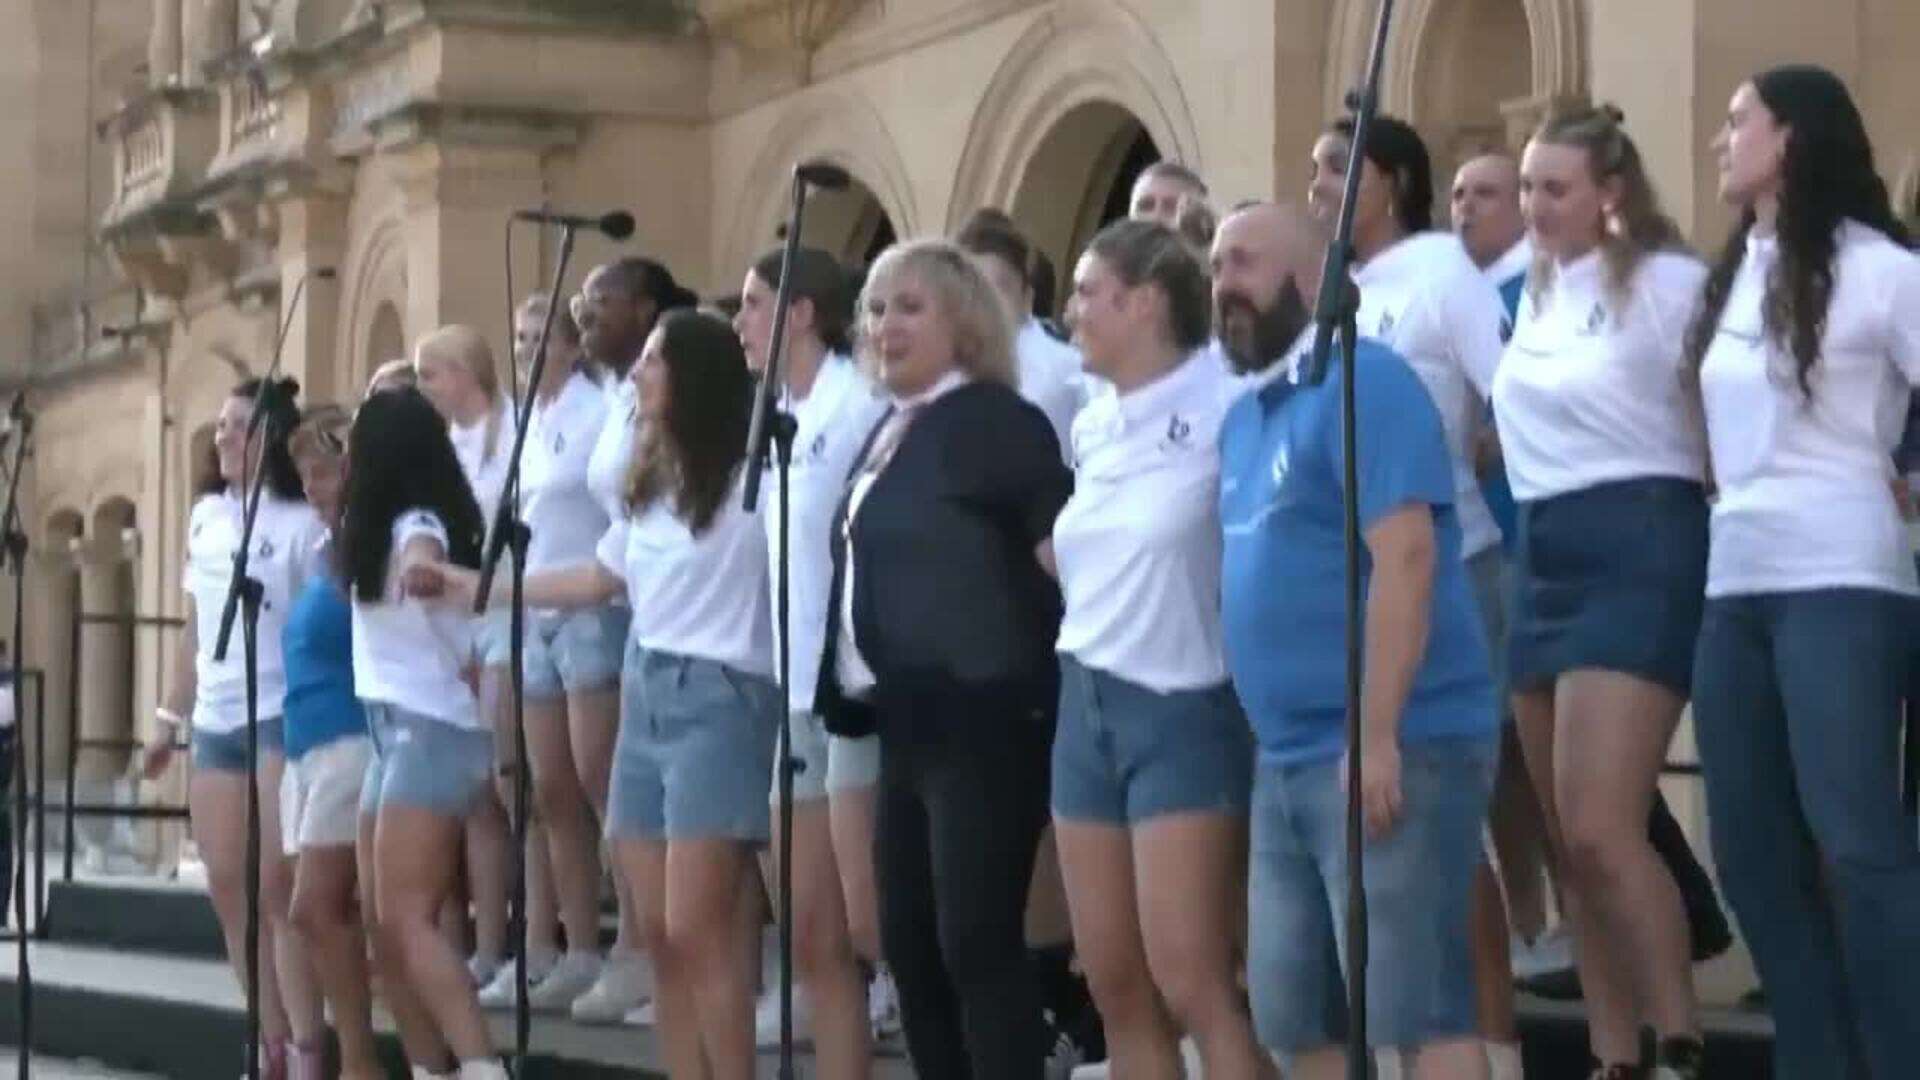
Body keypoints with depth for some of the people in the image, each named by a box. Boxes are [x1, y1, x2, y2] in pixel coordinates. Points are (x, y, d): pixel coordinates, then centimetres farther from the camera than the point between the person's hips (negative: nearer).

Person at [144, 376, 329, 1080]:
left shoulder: (303, 523, -6)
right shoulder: (205, 516, 13)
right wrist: (171, 717, 19)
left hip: (280, 718, -7)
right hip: (215, 722, 7)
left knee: (277, 885, -11)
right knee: (228, 887, 5)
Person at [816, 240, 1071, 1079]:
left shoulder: (996, 419, -10)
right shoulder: (892, 431, 16)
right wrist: (849, 691, 16)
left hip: (982, 719, -9)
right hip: (911, 723, 9)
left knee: (979, 943, -10)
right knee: (909, 943, 11)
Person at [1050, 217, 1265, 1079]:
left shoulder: (1221, 407, -13)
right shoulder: (1090, 427, 11)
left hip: (1183, 709, -8)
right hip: (1087, 704, 8)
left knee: (1189, 981, -11)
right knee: (1115, 985, 8)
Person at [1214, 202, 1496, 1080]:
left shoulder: (1362, 381, -9)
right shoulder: (1243, 418, 16)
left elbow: (1406, 556, -18)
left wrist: (1376, 734, -23)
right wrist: (1271, 740, 14)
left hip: (1393, 749, -9)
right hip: (1287, 760, 9)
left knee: (1416, 1009, -8)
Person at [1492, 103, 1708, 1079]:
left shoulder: (1668, 282, -7)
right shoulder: (1529, 296, 15)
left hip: (1638, 553, -8)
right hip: (1541, 559, 8)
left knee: (1600, 830, -17)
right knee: (1568, 845, 7)